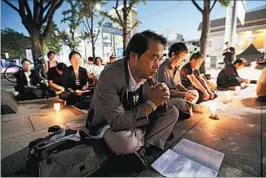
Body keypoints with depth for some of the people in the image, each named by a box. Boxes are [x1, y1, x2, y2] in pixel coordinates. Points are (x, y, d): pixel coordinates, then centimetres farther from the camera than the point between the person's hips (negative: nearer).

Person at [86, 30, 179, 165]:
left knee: (172, 112, -2)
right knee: (125, 141, -37)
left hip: (135, 119, 6)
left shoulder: (148, 73, -10)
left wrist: (160, 99, -24)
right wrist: (152, 103, -30)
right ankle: (145, 142, -2)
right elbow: (117, 121, -33)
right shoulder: (110, 77, -31)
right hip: (107, 125, -5)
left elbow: (149, 111, -1)